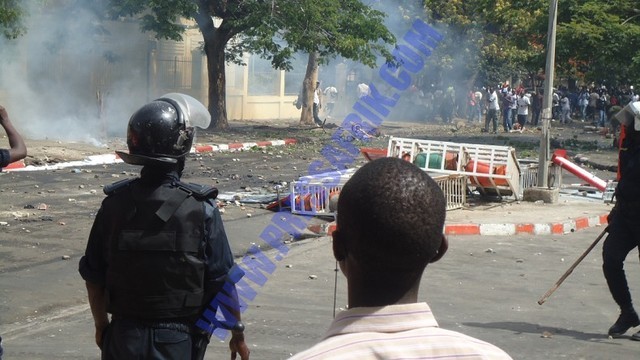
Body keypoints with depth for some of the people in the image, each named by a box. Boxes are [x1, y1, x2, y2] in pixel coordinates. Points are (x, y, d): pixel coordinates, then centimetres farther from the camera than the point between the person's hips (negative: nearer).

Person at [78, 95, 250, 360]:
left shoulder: (114, 205, -5)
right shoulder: (201, 209, -13)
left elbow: (93, 278, 3)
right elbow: (222, 281, -9)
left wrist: (101, 326, 18)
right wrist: (238, 334, 4)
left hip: (125, 338, 2)